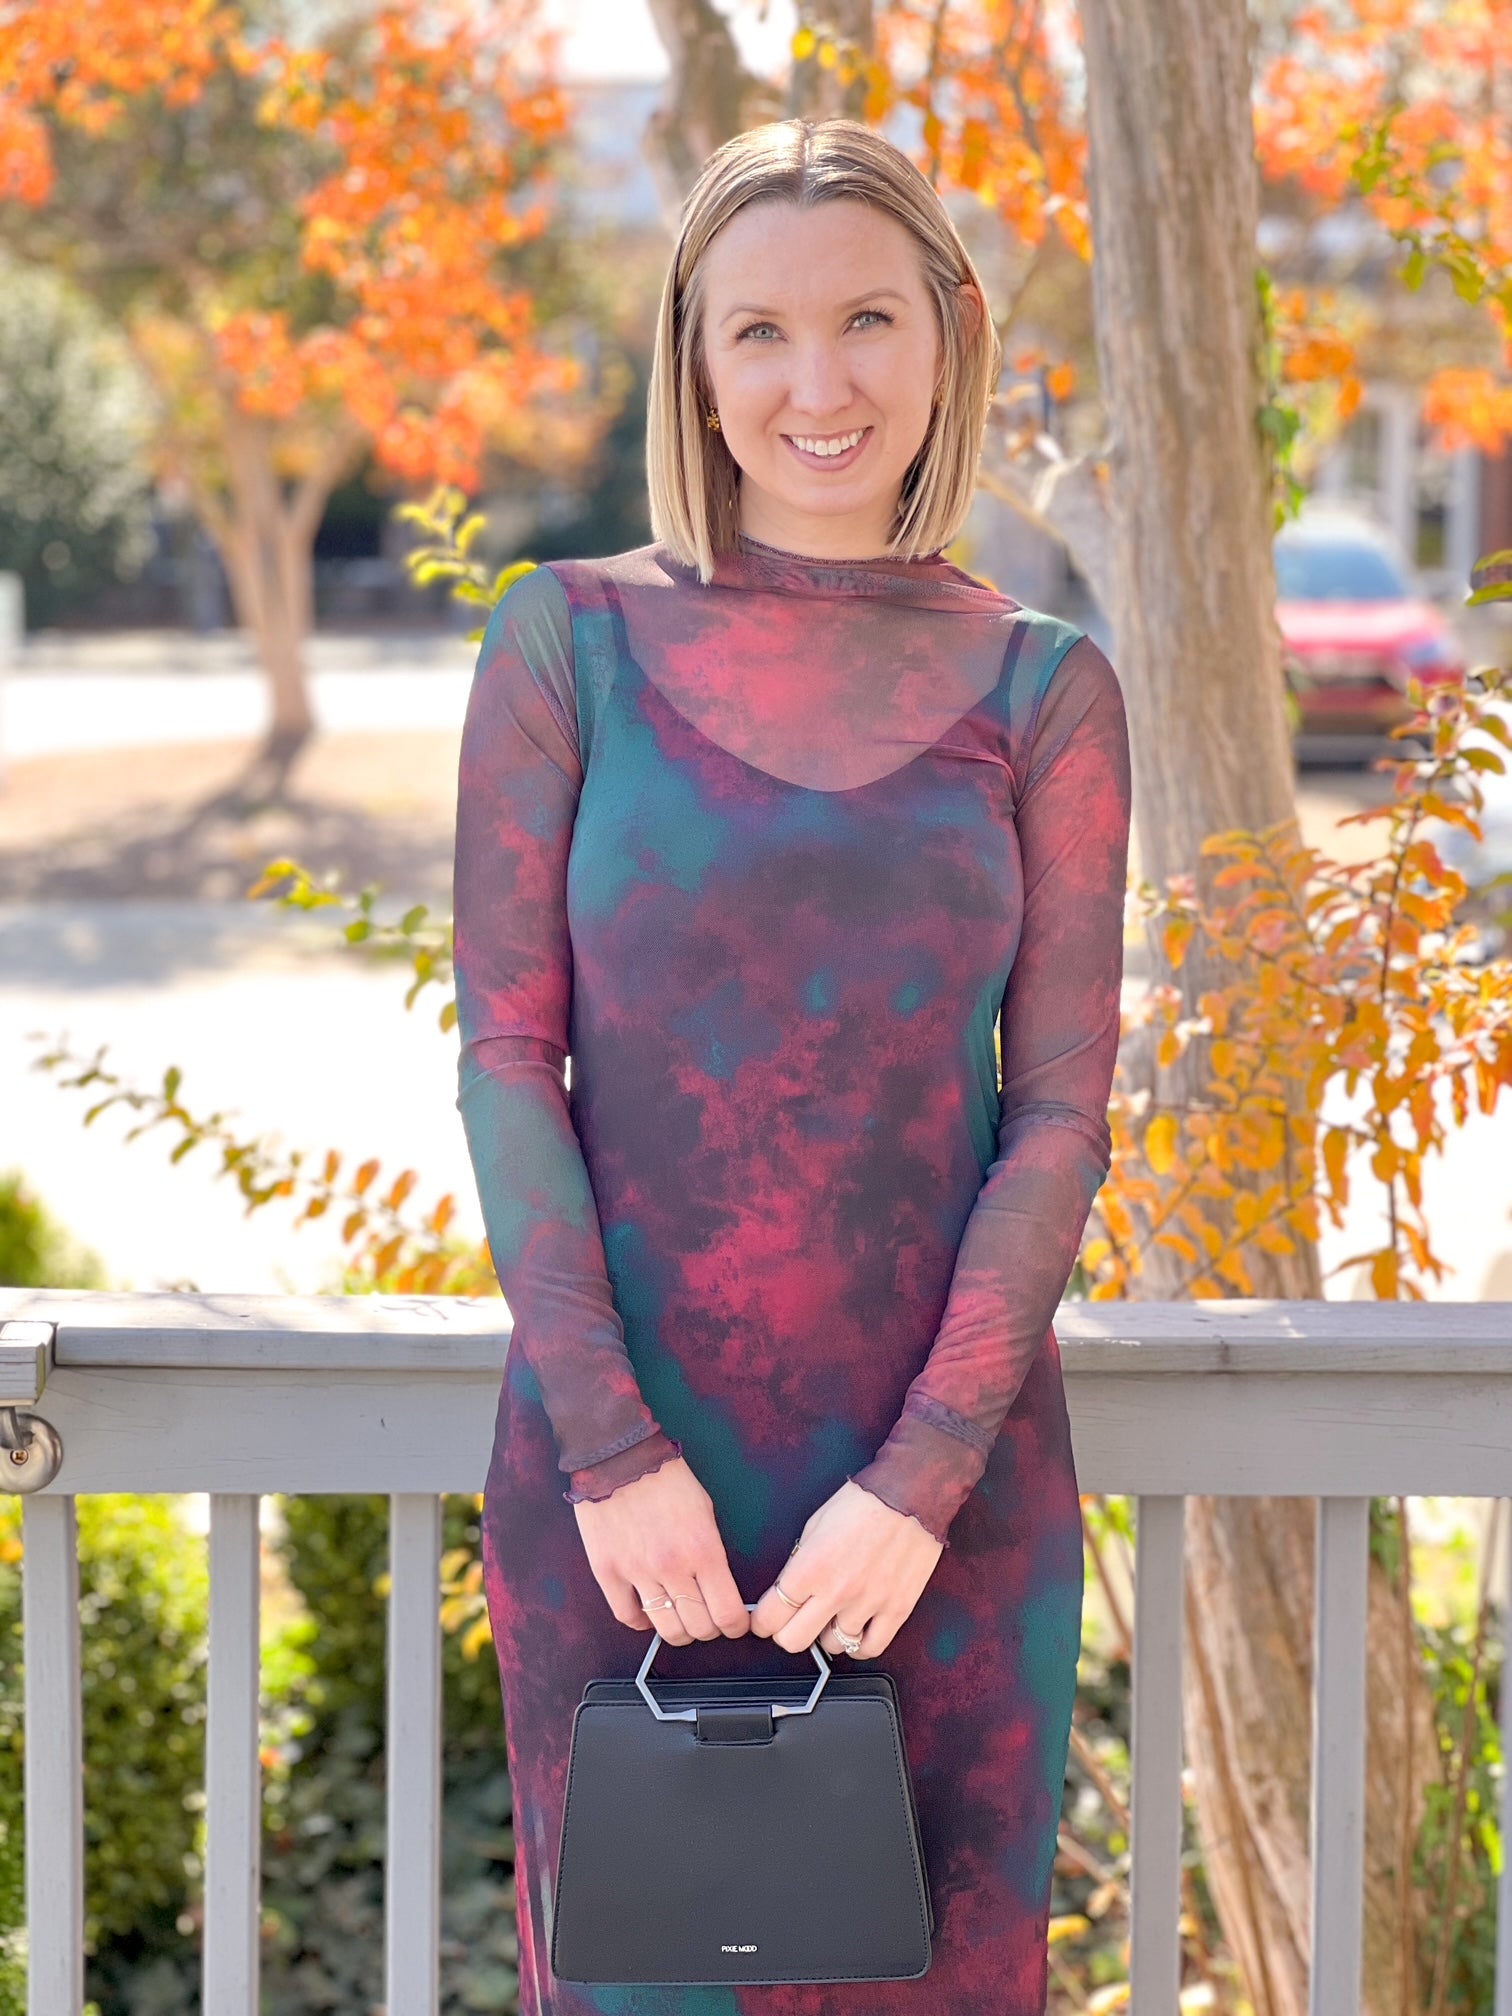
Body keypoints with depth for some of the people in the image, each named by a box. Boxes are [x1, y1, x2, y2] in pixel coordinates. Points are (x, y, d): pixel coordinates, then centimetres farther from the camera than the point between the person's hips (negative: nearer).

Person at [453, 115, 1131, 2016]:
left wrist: (924, 1480, -10)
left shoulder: (1044, 692, 2)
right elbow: (503, 1056, -3)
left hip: (945, 1474, 1)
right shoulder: (572, 642, 0)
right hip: (617, 1459, -1)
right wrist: (609, 1446, -10)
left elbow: (1058, 1114, -1)